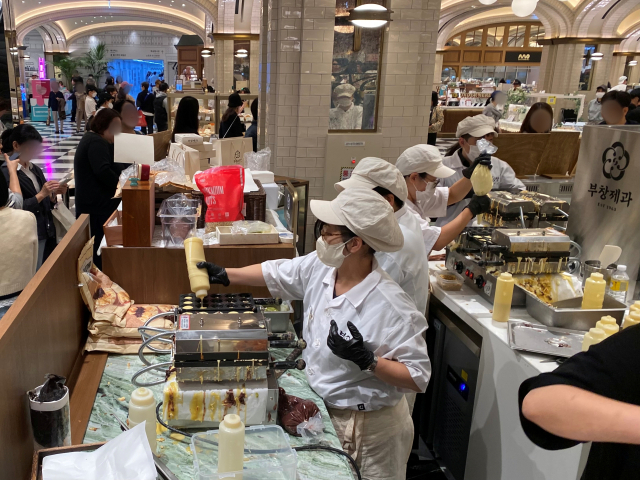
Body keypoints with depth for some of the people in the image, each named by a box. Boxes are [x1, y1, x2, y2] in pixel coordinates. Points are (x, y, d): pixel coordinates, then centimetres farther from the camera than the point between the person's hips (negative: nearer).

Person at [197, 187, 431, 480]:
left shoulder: (391, 307, -30)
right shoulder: (318, 267, -10)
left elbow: (419, 378, -24)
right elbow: (276, 274, 9)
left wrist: (368, 361, -35)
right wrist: (225, 276, 9)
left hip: (367, 428, -6)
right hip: (323, 408, 7)